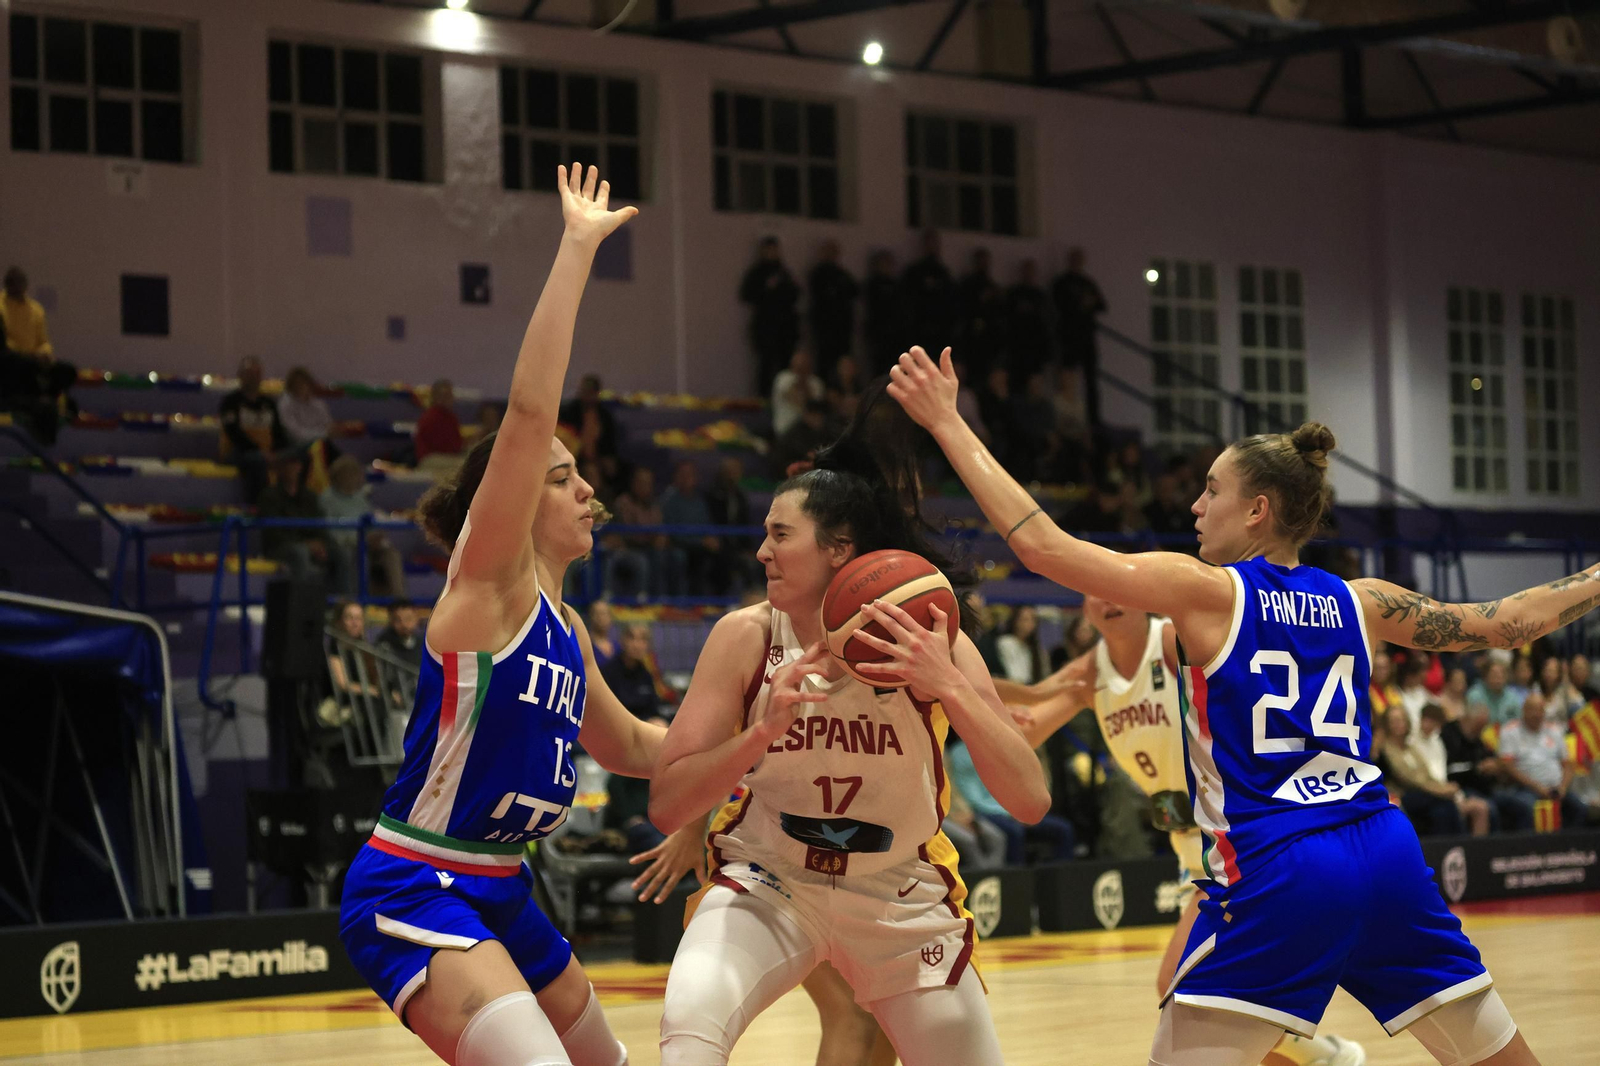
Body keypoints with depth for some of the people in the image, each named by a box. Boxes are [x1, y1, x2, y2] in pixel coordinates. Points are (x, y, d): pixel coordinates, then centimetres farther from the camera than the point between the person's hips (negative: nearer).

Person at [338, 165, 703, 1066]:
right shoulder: (489, 580, -10)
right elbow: (530, 412, -22)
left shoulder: (566, 629, 13)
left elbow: (626, 744, 31)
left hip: (499, 892, 10)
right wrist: (578, 250, -23)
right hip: (413, 890, -10)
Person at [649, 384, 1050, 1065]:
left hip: (901, 901, 1)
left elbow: (1030, 803, -20)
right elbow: (666, 805, -14)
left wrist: (949, 687, -33)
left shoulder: (930, 641, -13)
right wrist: (763, 731, -30)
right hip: (767, 883, -1)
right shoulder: (746, 638, -13)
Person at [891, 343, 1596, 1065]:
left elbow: (1043, 547, -6)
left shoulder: (1207, 592, 0)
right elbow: (1506, 624, 17)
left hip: (1273, 873, -5)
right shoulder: (1357, 602, 12)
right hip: (1387, 864, 5)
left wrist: (947, 424, 0)